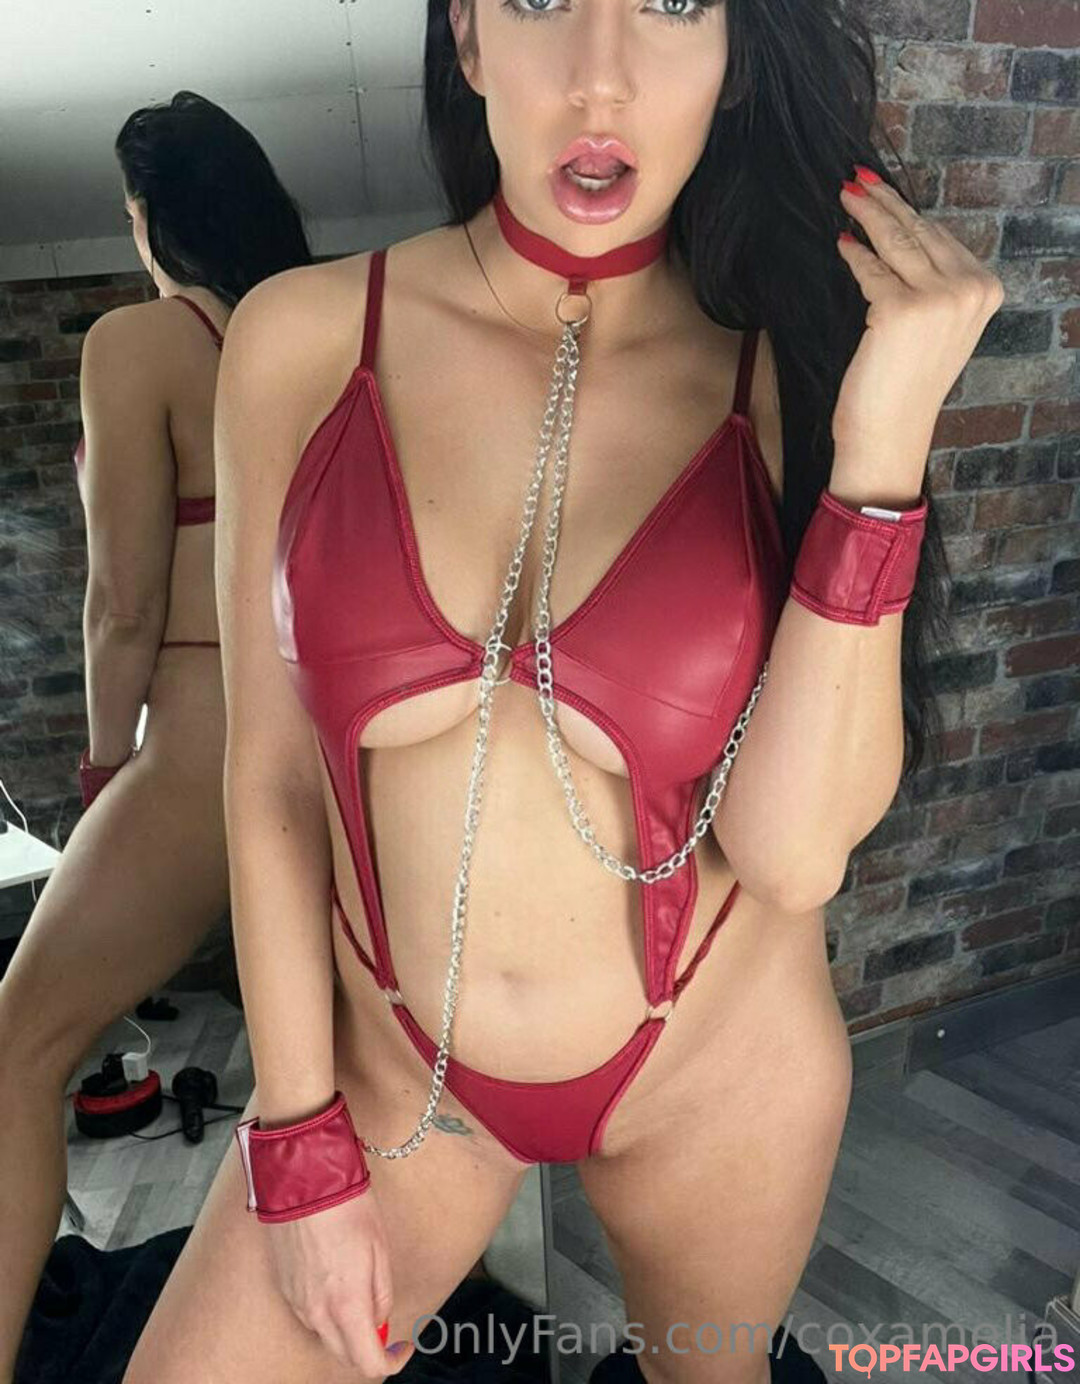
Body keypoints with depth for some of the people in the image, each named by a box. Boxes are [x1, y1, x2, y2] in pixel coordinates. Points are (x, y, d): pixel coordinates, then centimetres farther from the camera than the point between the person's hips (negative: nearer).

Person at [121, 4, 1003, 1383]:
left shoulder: (789, 378, -12)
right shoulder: (303, 338, -13)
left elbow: (792, 848, -19)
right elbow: (269, 773, -9)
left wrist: (882, 447, -27)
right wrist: (302, 1143, -4)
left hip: (717, 1059, 1)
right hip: (389, 1059, 0)